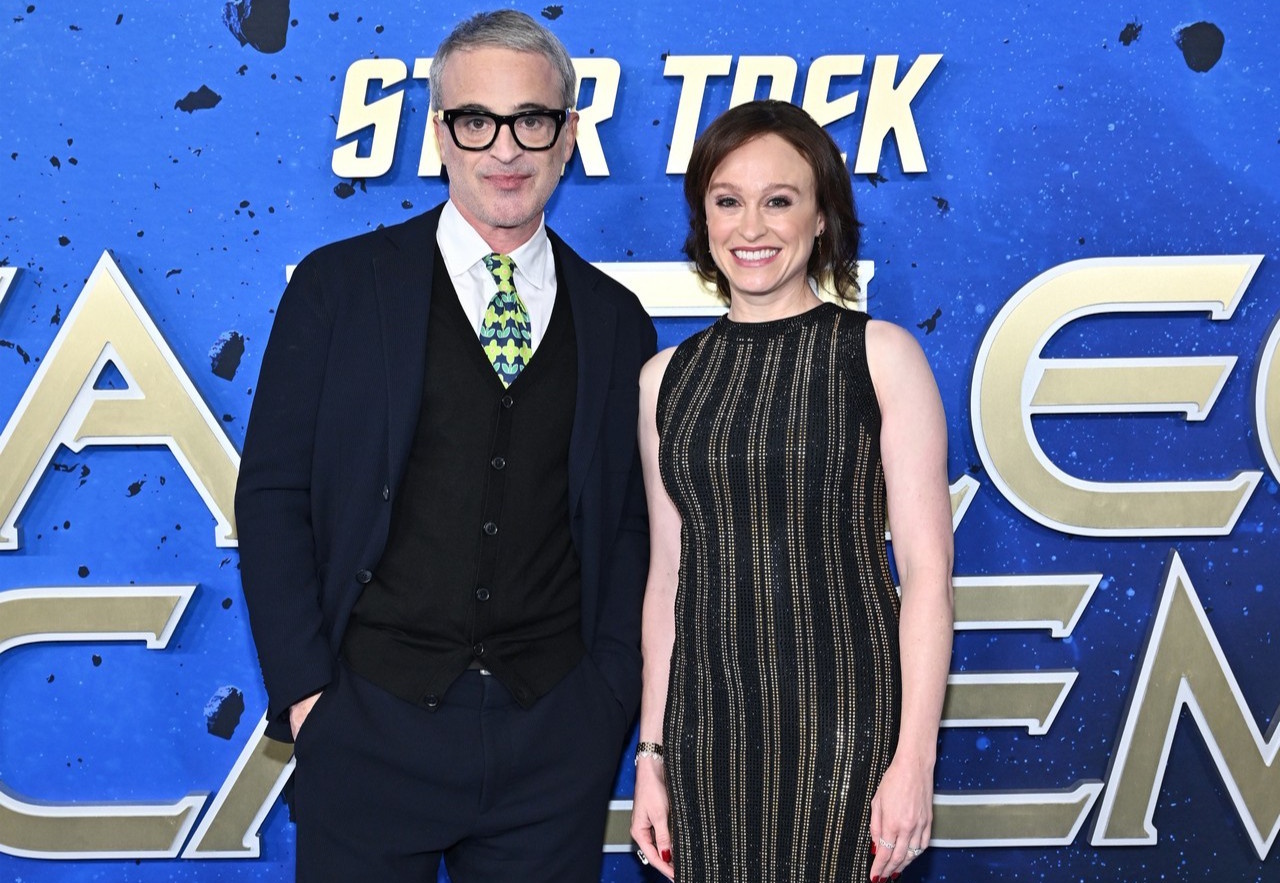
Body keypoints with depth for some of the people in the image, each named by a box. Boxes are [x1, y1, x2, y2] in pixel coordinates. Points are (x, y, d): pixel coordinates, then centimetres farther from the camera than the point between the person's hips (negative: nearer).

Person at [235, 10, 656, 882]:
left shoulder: (616, 319, 8)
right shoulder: (340, 286, 1)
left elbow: (634, 522, 10)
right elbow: (272, 495, 0)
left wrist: (612, 687, 0)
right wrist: (303, 687, -7)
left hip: (557, 735, 2)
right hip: (370, 721, -2)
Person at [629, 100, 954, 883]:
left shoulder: (880, 355, -3)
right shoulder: (666, 378, 7)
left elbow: (928, 570, -6)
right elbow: (668, 575, 10)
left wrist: (914, 758, -11)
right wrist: (652, 754, 8)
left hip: (844, 728, -3)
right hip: (708, 730, 3)